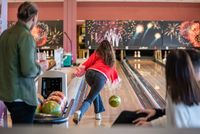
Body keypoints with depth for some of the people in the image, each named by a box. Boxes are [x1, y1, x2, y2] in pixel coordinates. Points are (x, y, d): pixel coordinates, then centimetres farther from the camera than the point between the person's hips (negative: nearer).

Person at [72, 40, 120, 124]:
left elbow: (88, 63, 9)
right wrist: (117, 79, 66)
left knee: (95, 91, 32)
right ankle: (80, 112, -32)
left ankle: (98, 112, 32)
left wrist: (78, 72, 2)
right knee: (90, 99, -2)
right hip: (101, 77, -1)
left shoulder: (97, 54, 25)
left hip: (90, 73, 1)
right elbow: (113, 71, 45)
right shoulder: (111, 59, 31)